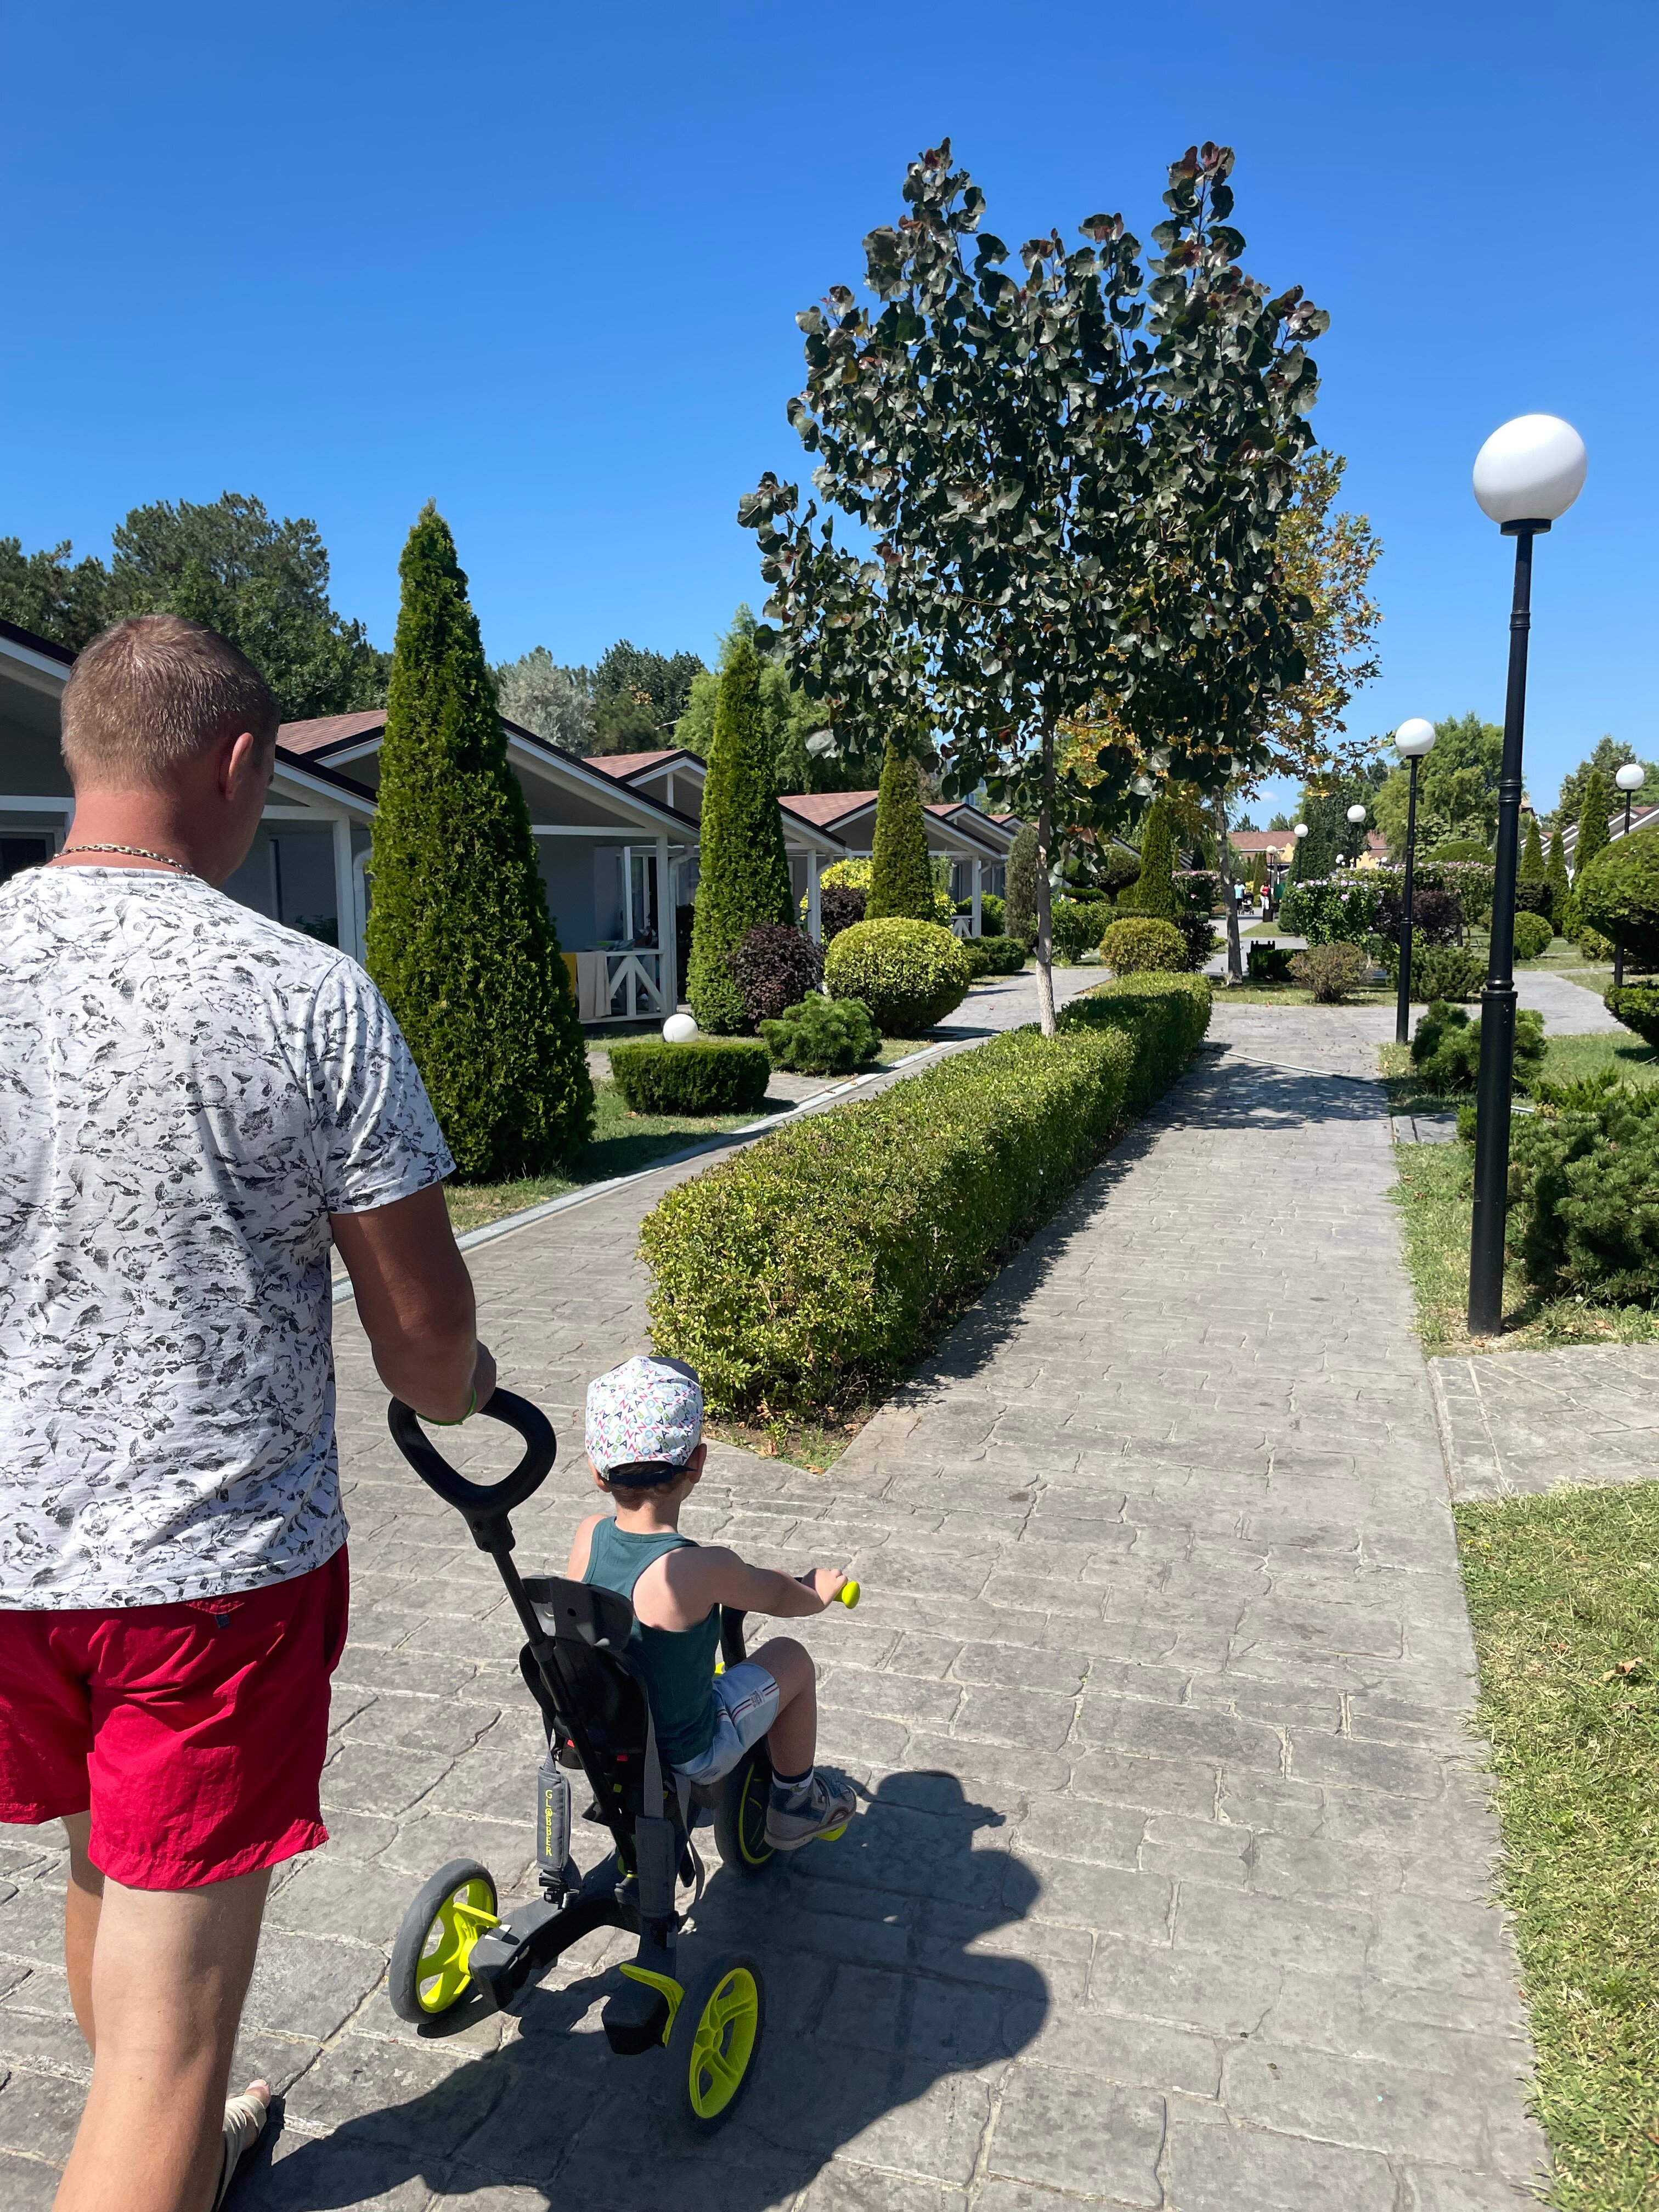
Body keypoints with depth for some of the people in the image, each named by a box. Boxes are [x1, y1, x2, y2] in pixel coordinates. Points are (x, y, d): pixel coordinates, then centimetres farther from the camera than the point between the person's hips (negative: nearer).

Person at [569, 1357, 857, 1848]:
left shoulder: (589, 1536, -15)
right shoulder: (702, 1570, -30)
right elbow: (777, 1597, -9)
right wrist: (819, 1593, 12)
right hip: (685, 1756, -5)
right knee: (791, 1657, 13)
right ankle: (796, 1804, 29)